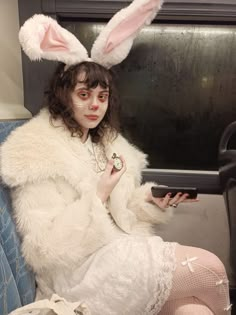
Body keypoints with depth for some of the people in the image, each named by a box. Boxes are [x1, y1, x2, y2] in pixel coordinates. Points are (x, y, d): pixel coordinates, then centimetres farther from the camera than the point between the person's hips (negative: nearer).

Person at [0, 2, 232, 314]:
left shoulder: (105, 142, 10)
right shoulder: (37, 153, -13)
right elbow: (47, 249, -16)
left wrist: (151, 201, -6)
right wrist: (99, 196, -22)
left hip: (119, 253, 6)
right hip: (80, 274, -6)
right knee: (209, 267, -13)